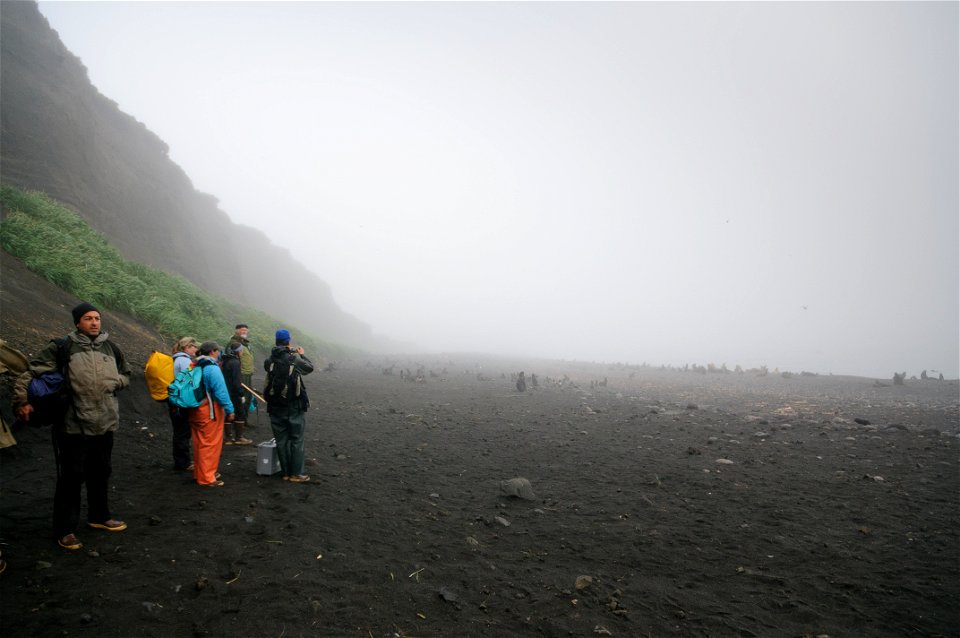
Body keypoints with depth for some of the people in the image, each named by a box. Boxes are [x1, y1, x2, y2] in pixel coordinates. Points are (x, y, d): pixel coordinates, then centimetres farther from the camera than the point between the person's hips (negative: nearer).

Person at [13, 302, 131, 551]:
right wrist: (22, 401, -16)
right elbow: (32, 372, -8)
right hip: (73, 425, -5)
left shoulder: (110, 347, 8)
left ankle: (99, 516, 35)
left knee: (101, 472, 18)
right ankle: (65, 529, 15)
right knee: (71, 477, 1)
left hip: (105, 423, 5)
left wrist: (114, 383, 0)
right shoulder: (63, 347, -7)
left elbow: (125, 374, 20)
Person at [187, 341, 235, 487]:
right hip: (210, 411, -9)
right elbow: (221, 392, -20)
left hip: (195, 410, 9)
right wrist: (229, 409, -15)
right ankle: (207, 478, 4)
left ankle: (200, 473, 30)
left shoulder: (195, 367, 10)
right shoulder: (212, 368, -16)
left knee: (200, 443, 18)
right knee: (210, 444, -1)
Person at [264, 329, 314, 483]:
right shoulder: (294, 358, -13)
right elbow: (310, 368, 3)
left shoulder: (269, 361, -3)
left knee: (281, 440, 11)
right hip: (294, 406, -3)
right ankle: (296, 473, 6)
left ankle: (285, 472, 17)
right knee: (296, 440, 5)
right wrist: (302, 355, 21)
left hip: (275, 407, 4)